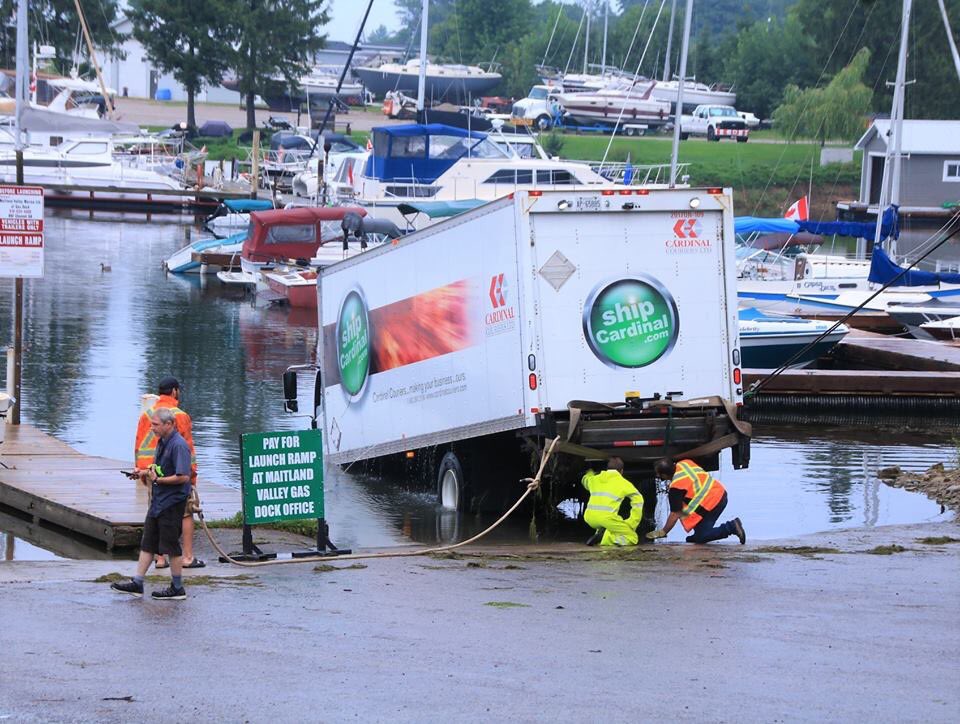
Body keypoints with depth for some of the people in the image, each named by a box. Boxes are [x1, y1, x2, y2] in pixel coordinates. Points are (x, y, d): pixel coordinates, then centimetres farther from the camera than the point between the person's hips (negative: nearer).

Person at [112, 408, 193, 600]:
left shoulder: (178, 445, -19)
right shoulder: (162, 442, 12)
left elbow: (183, 477, -24)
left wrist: (157, 479, -21)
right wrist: (146, 472, 6)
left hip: (172, 503, -10)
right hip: (158, 501, 10)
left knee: (170, 545, -1)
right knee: (147, 542, 11)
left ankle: (177, 588, 9)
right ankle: (137, 583, 16)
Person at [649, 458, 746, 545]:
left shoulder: (675, 488, -16)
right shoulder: (684, 463, 6)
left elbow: (675, 514, -11)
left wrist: (663, 532, 3)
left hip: (711, 504, -9)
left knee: (700, 538, -2)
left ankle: (731, 527, -11)